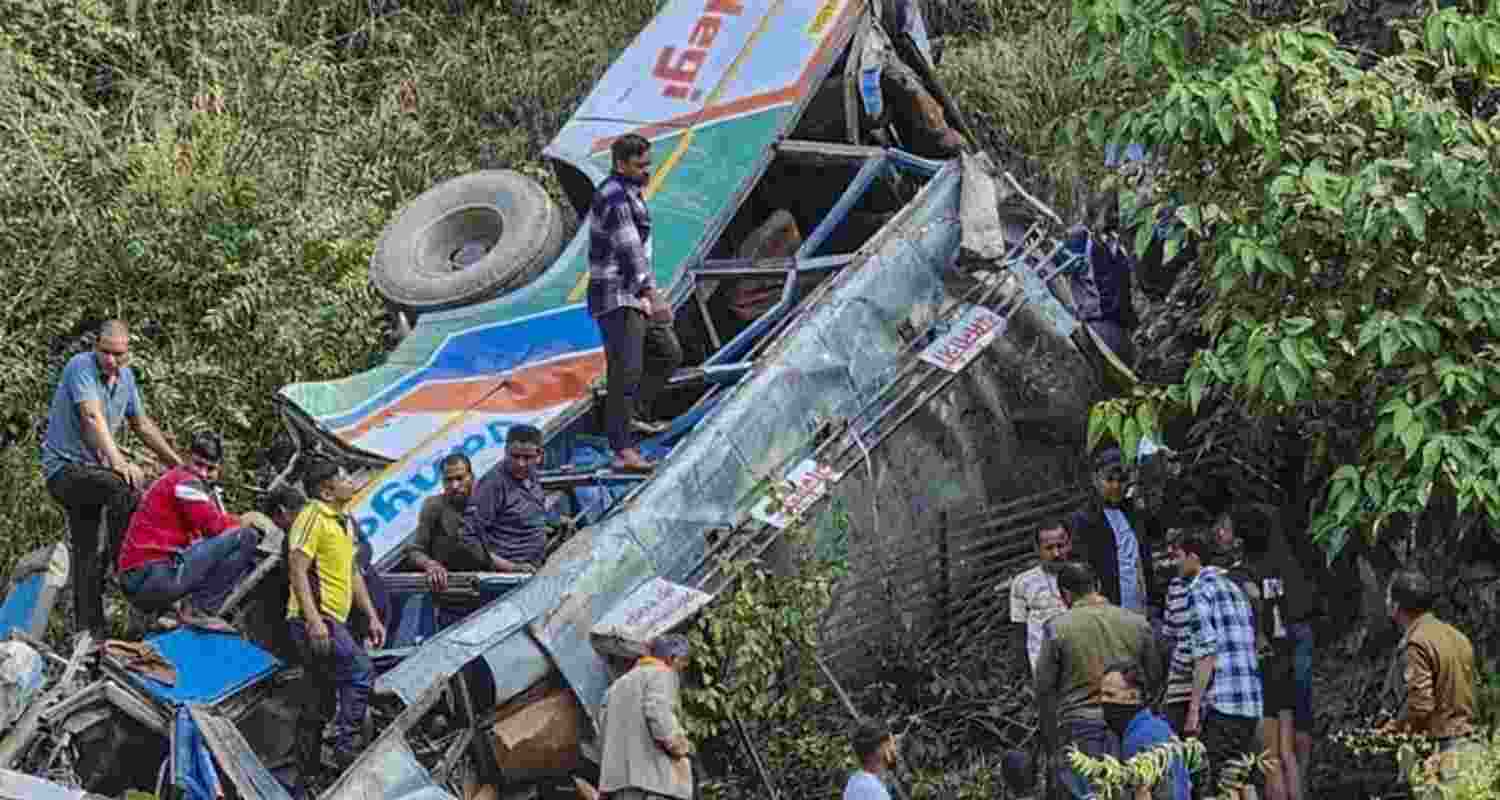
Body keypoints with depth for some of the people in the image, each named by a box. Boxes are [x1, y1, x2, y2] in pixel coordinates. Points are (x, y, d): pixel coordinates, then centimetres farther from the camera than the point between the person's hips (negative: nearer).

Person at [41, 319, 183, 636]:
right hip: (65, 468, -8)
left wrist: (177, 462, 18)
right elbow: (93, 417, -30)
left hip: (92, 470, 8)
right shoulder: (81, 366, -17)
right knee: (124, 487, -33)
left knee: (86, 556, 6)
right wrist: (117, 461, -42)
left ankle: (90, 633, 7)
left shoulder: (126, 376, 7)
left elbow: (142, 424, 19)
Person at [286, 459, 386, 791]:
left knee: (318, 704, 10)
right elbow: (297, 570, -17)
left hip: (332, 621, 10)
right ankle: (347, 751, -18)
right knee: (359, 671, -18)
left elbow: (352, 574, 25)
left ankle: (307, 776, 14)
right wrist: (313, 619, -26)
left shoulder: (344, 522, 19)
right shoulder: (313, 517, -10)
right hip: (315, 619, -10)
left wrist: (372, 616, 18)